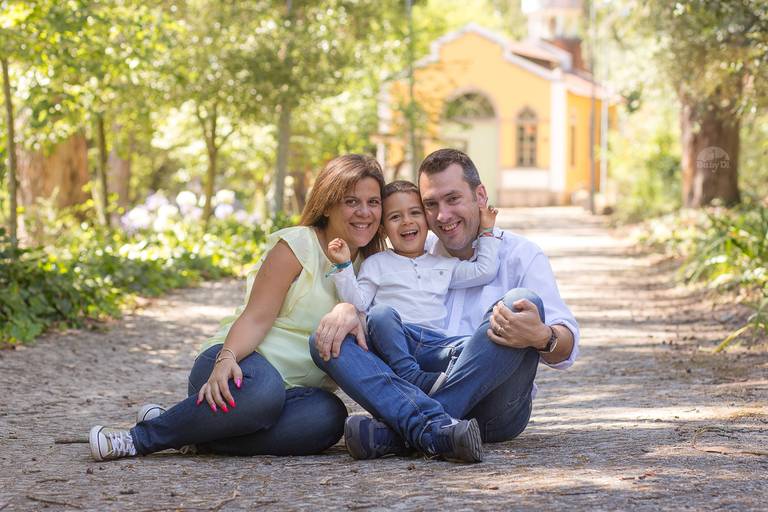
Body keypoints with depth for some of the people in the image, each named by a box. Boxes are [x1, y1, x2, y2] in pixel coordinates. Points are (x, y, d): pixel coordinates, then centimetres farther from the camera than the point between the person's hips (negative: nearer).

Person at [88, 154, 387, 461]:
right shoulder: (295, 246, -3)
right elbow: (256, 318, -13)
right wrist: (227, 360, -33)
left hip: (295, 389, 5)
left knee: (329, 417, -34)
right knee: (262, 389, -44)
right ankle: (140, 436, -24)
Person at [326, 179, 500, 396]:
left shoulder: (445, 264, 27)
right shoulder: (377, 264, 18)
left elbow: (484, 271, 22)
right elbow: (358, 303, 7)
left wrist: (486, 232, 24)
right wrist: (344, 267, -3)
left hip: (434, 340, 3)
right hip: (391, 340, -2)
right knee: (381, 313, -36)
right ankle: (411, 376, -42)